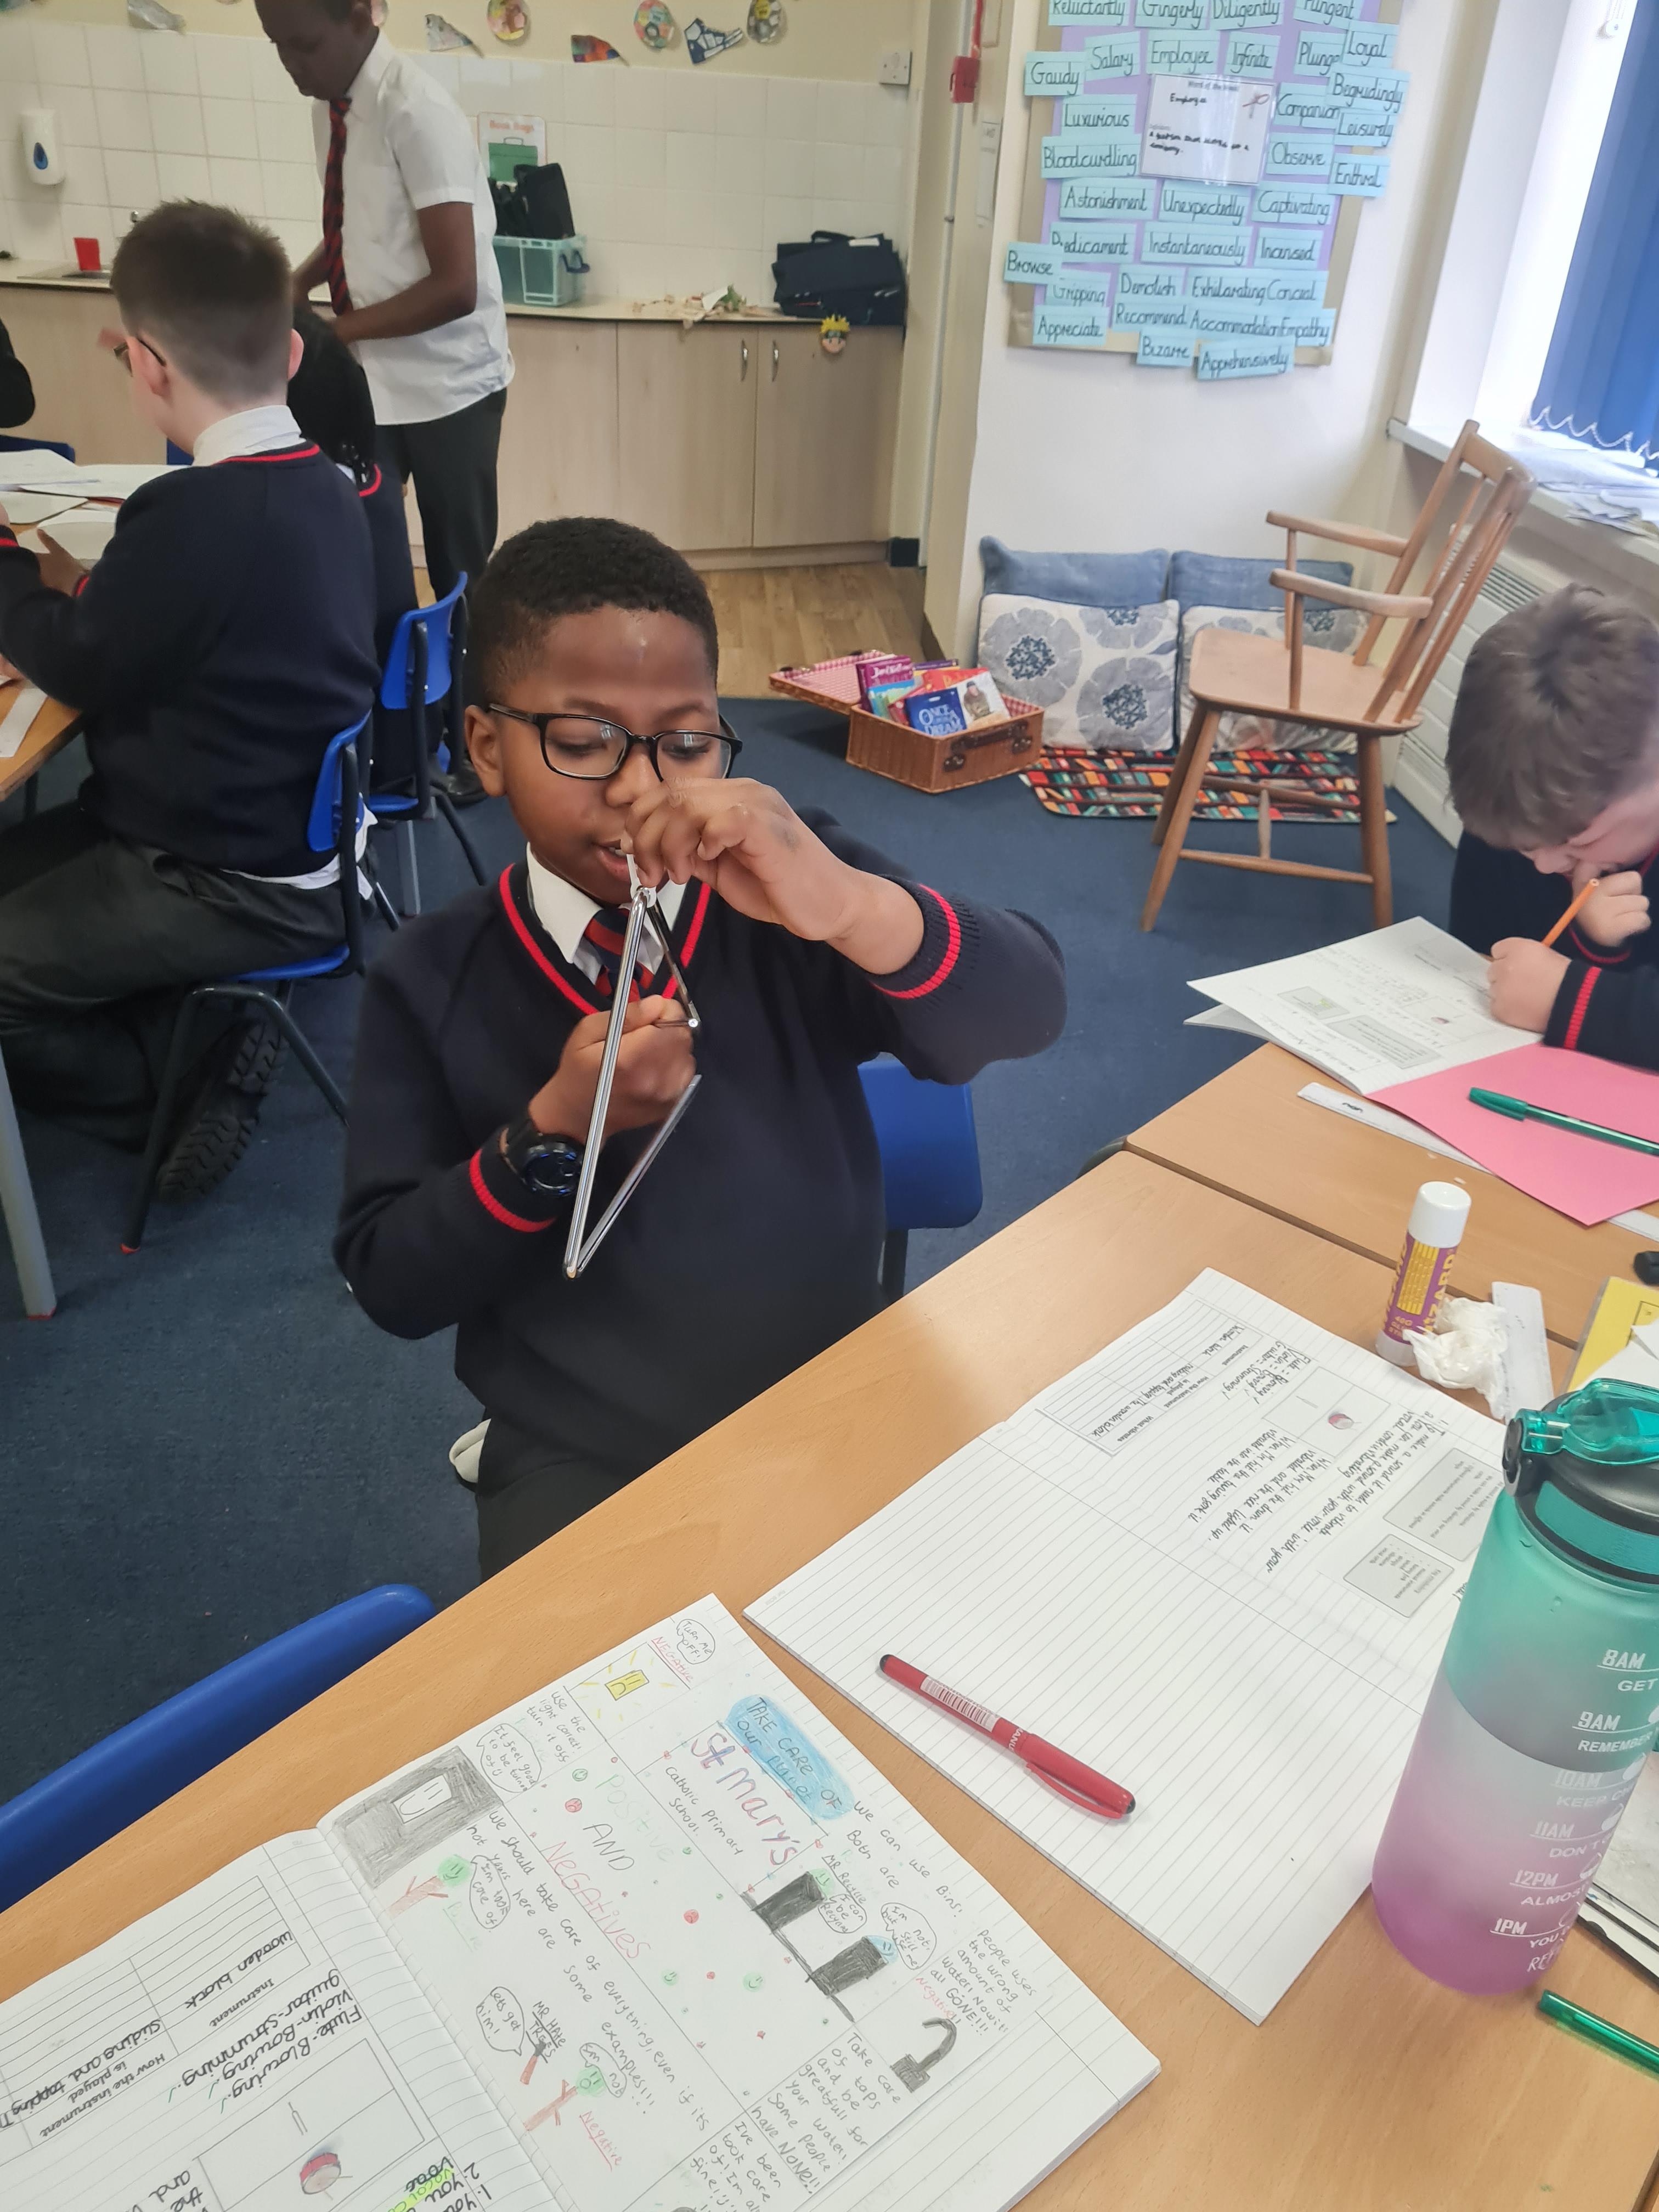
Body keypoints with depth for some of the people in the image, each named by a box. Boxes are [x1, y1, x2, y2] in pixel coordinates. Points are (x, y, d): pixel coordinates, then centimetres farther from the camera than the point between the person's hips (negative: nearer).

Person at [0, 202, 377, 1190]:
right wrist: (89, 586, 2)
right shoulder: (325, 485, 1)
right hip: (303, 832, 9)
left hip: (240, 888, -9)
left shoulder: (192, 512, -26)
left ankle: (184, 1084, 9)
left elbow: (80, 669, -10)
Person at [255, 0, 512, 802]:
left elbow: (456, 287, -24)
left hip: (444, 388, -6)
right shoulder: (330, 106, 4)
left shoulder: (416, 112, -19)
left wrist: (335, 331, -19)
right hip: (368, 382, 7)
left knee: (460, 574, 7)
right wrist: (299, 282, 1)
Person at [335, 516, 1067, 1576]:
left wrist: (851, 907, -36)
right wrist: (554, 1132, -20)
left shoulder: (785, 893, -5)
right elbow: (391, 1282, -3)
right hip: (582, 1464, 0)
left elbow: (1029, 1011, -17)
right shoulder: (434, 981, -4)